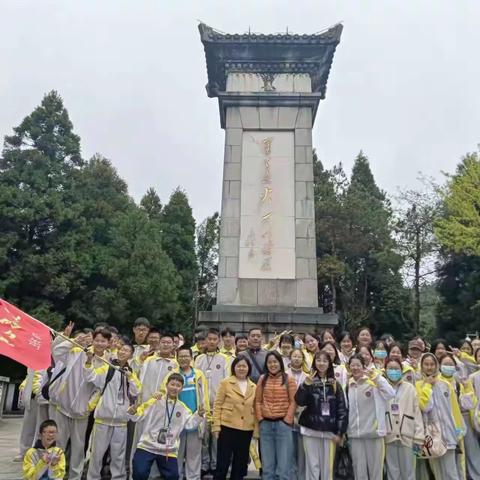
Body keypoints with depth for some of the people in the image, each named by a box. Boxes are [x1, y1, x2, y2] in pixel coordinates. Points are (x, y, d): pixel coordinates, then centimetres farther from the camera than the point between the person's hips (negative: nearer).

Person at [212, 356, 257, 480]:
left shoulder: (254, 387, 8)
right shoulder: (225, 383, -3)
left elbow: (255, 409, 12)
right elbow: (217, 405, -5)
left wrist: (256, 428, 6)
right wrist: (216, 426, -10)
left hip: (247, 430, 4)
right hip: (228, 428, -4)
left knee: (240, 464, 14)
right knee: (223, 463, 2)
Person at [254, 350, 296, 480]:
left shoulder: (288, 379, -1)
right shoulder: (262, 379, 6)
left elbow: (293, 402, -3)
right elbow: (258, 401, 7)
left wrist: (286, 421, -9)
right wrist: (260, 418, -1)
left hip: (283, 424, -3)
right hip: (266, 424, 3)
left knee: (283, 464, 3)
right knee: (267, 465, 13)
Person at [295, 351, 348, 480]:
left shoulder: (335, 384, 4)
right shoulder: (309, 381, -1)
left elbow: (342, 409, 3)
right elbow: (300, 402, -13)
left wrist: (340, 432, -2)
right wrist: (305, 385, -27)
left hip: (329, 431, 1)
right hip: (311, 430, -1)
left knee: (327, 467, 8)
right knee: (312, 466, 5)